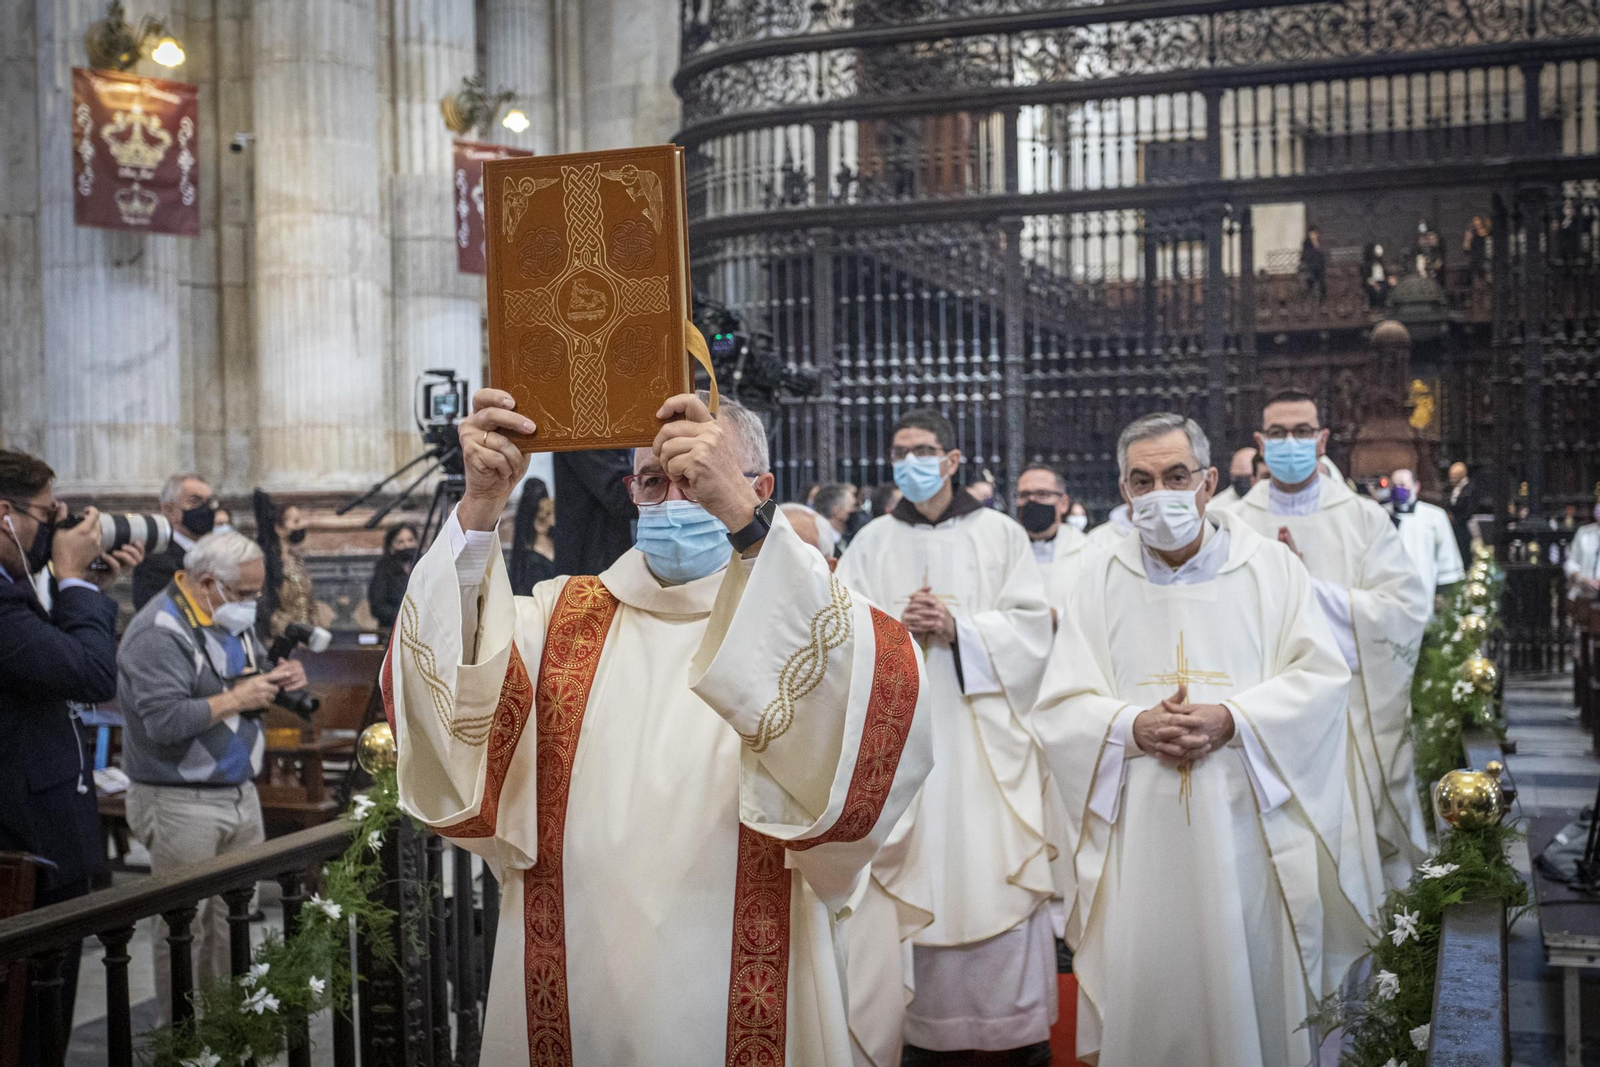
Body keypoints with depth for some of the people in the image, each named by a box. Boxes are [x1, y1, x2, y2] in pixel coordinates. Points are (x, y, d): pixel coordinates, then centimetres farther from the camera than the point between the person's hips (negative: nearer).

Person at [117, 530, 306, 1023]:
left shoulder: (233, 618, 10)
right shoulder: (159, 632, -18)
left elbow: (249, 678, 25)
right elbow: (163, 720, -27)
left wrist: (280, 677, 3)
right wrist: (235, 699, -21)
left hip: (240, 792, 8)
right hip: (181, 803, -8)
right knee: (184, 925, -1)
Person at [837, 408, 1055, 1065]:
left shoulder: (999, 535, 7)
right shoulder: (872, 543, 12)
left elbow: (1032, 625, 0)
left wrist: (959, 628, -13)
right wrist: (895, 626, -11)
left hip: (983, 730, -1)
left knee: (996, 872, -3)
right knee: (914, 872, 0)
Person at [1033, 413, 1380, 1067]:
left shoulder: (1270, 567, 4)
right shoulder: (1101, 582, 6)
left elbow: (1320, 678, -1)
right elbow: (1059, 709, 3)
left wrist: (1232, 719, -16)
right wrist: (1133, 727, -16)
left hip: (1247, 827, -1)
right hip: (1139, 837, 1)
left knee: (1251, 987, 6)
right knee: (1143, 997, 5)